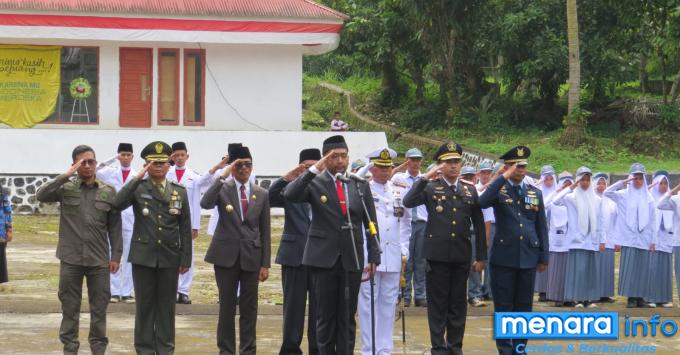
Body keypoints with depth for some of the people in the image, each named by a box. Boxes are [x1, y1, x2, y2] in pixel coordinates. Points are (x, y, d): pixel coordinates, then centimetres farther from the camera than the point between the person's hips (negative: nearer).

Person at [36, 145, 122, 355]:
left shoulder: (108, 192, 4)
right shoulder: (66, 188, 1)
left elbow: (114, 227, 6)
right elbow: (41, 195, -16)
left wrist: (116, 256, 1)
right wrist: (66, 176, -19)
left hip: (99, 260, 1)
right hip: (71, 259, -1)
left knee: (99, 308, 5)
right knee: (70, 308, 6)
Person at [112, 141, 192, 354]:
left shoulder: (180, 192, 5)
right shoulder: (138, 189, 0)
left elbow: (185, 229, 5)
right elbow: (118, 203, -21)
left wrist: (185, 259, 0)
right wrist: (138, 178, -22)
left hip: (169, 258, 1)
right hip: (143, 256, -1)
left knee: (167, 305, 6)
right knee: (144, 305, 4)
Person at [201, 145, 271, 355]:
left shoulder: (262, 194, 7)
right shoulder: (222, 189, 1)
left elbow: (265, 231, 7)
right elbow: (205, 203, -21)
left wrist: (265, 263, 2)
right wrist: (223, 177, -21)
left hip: (252, 256, 2)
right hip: (226, 255, -2)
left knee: (249, 308, 5)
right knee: (227, 306, 2)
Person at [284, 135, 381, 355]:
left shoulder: (360, 185, 8)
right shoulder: (315, 183, 0)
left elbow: (371, 223, 9)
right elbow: (289, 195, -19)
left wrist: (374, 256, 1)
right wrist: (314, 169, -21)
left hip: (351, 260, 2)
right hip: (323, 259, -2)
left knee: (347, 316, 5)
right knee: (326, 316, 3)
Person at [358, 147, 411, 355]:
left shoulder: (400, 190, 12)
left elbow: (406, 221, 18)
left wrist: (404, 250, 11)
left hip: (393, 257, 4)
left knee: (389, 303, 6)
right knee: (368, 303, -2)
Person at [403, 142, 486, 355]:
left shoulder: (470, 190, 8)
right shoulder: (430, 187, 0)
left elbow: (479, 225, 10)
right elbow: (408, 202, -18)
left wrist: (481, 257, 7)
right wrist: (426, 177, -21)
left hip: (462, 255, 3)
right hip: (437, 255, -2)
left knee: (458, 303, 8)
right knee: (438, 303, 3)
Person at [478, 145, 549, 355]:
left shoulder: (535, 193, 11)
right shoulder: (498, 190, 1)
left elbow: (541, 227, 12)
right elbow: (483, 202, -22)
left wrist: (543, 257, 8)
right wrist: (503, 177, -19)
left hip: (528, 257, 3)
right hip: (503, 257, -3)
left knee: (524, 305, 7)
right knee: (504, 306, 1)